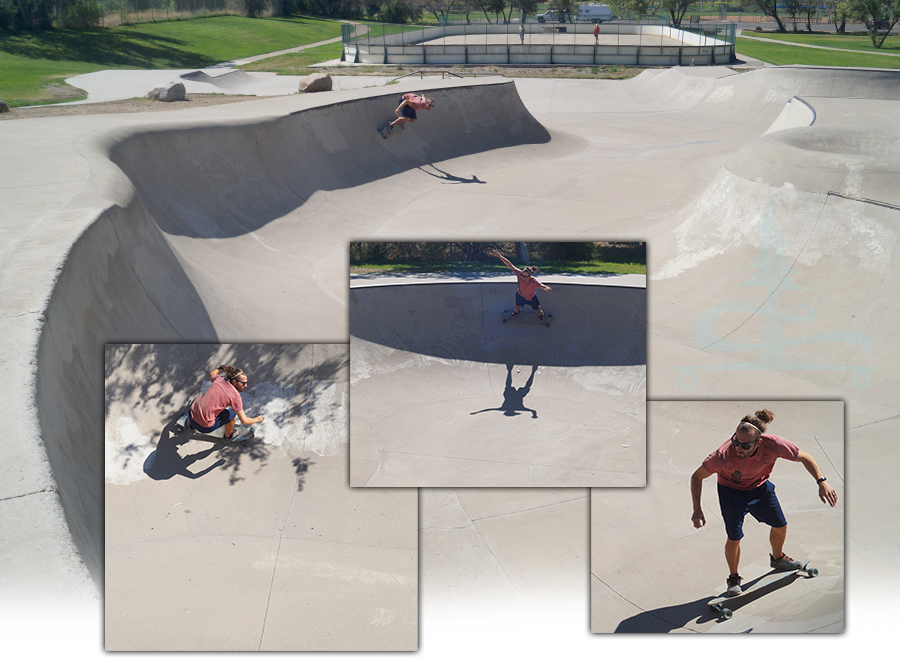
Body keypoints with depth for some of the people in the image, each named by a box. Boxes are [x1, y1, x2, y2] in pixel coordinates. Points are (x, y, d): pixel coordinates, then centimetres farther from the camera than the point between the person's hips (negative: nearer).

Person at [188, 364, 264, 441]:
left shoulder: (220, 380, 3)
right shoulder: (235, 396, -15)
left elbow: (211, 374, 30)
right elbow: (244, 421, -11)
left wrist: (222, 368, 47)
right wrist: (257, 419, 7)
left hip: (192, 416, 7)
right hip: (205, 427, -7)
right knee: (232, 413, 12)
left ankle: (193, 425, 50)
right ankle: (227, 436, 37)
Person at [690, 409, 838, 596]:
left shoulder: (772, 444, -36)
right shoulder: (724, 455, -41)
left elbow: (805, 458, -18)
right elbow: (697, 477, -25)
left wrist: (822, 482, -28)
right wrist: (697, 509, -30)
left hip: (760, 486, 3)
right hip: (731, 490, -3)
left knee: (780, 526, 14)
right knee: (734, 537, -6)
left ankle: (777, 558, 47)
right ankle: (733, 578, 22)